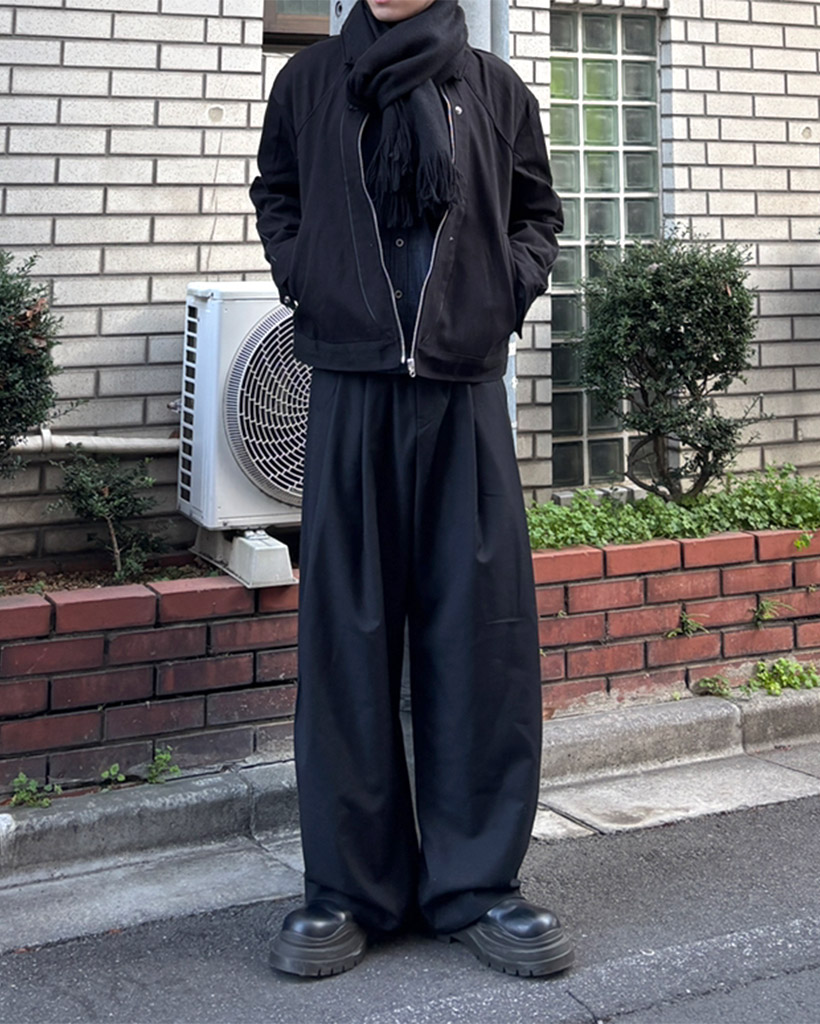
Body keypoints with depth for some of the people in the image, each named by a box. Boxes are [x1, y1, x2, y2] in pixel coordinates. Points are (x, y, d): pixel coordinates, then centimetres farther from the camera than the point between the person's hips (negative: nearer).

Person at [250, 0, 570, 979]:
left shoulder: (494, 86, 12)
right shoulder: (309, 79, 12)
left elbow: (536, 210, 19)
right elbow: (273, 192, 21)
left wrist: (510, 286, 2)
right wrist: (304, 279, 4)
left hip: (466, 384, 1)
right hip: (350, 382, 0)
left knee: (481, 625, -1)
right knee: (346, 630, 0)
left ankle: (475, 881, 9)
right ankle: (349, 887, 9)